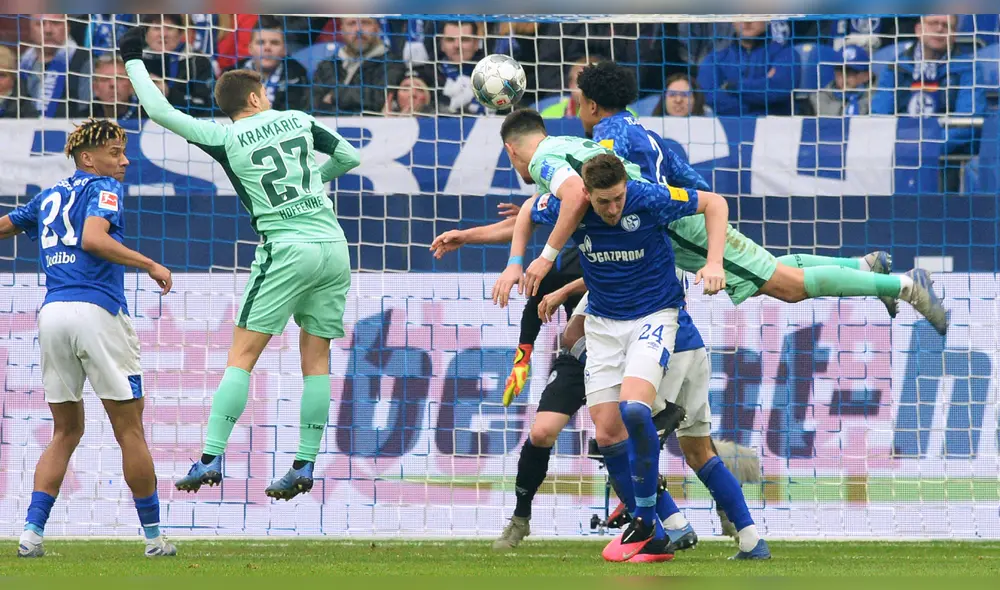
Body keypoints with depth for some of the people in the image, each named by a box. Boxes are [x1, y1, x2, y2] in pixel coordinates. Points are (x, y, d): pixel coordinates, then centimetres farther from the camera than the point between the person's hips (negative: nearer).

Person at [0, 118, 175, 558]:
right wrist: (150, 265, -13)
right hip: (97, 310, -6)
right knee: (129, 429, 2)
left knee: (66, 431, 14)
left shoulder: (49, 197, 21)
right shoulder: (103, 188, 2)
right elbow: (93, 238, -16)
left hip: (52, 312, 6)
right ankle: (153, 536, 6)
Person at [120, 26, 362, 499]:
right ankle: (305, 465, 7)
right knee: (315, 358, 9)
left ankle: (212, 459, -10)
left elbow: (161, 111, 0)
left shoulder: (227, 139, -1)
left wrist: (133, 58, 12)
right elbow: (349, 157, 19)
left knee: (242, 355, -2)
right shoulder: (299, 120, 9)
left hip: (287, 251, -4)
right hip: (333, 246, 4)